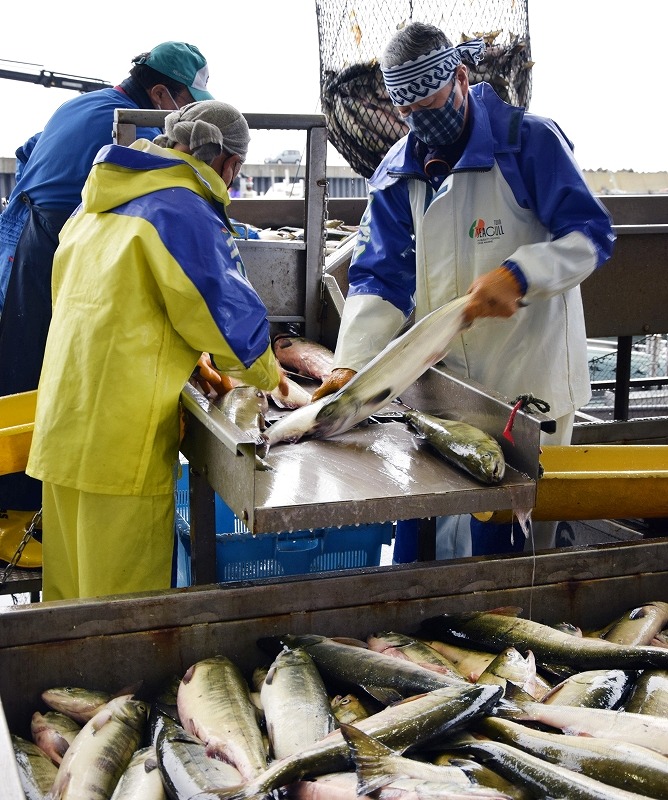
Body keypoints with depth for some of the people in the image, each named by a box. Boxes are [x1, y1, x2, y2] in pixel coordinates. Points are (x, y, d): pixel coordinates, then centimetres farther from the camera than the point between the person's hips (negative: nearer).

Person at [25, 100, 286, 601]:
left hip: (65, 422, 9)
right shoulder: (185, 211, -13)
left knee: (71, 585, 19)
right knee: (125, 605, 2)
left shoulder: (102, 202, 15)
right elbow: (227, 312, -10)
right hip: (120, 437, -9)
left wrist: (188, 363, 26)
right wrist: (267, 375, 9)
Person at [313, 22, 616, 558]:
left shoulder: (530, 141, -8)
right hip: (444, 383, 4)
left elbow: (591, 235, -10)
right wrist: (349, 364, -12)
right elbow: (380, 279, 2)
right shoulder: (397, 174, 6)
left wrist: (518, 275, -27)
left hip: (530, 380, -4)